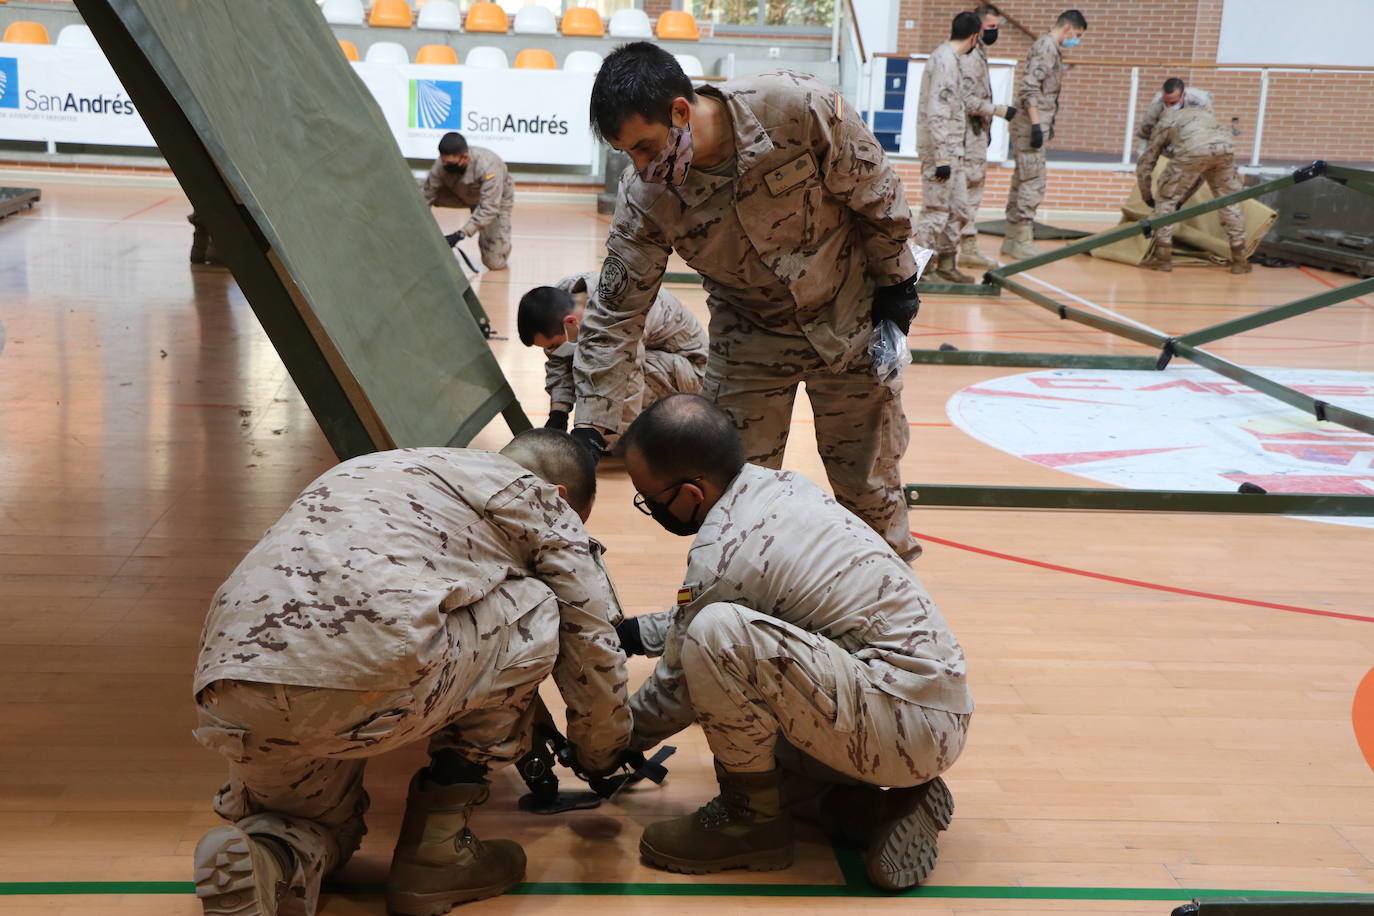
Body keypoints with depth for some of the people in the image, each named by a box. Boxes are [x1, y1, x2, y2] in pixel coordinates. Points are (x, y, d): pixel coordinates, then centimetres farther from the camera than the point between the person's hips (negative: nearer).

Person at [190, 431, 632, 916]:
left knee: (326, 827, 37)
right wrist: (600, 760, 38)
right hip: (364, 685, -7)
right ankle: (435, 849, 16)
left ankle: (262, 861, 1)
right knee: (536, 610, 19)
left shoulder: (366, 470, 37)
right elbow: (592, 647, 18)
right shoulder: (535, 495, 17)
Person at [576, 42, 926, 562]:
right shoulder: (646, 198, -21)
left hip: (852, 321, -1)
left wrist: (897, 283, -4)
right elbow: (615, 314, -15)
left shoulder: (801, 109, -29)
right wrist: (590, 427, -18)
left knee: (870, 483, 10)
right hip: (750, 339, 2)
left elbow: (875, 194, -13)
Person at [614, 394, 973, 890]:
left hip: (909, 726, -10)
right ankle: (874, 799, 12)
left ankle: (753, 817, -4)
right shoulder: (777, 484, 7)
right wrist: (631, 632, 27)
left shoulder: (723, 555, -18)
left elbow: (678, 687, -3)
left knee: (716, 635, -24)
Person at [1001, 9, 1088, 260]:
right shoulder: (1046, 47, -13)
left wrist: (1047, 124, 22)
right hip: (1030, 126, -10)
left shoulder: (1050, 48, 18)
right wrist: (1037, 124, -24)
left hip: (1033, 125, 10)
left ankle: (1012, 239, 18)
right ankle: (1022, 242, -3)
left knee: (1021, 182, 12)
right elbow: (1029, 88, -22)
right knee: (1033, 183, -7)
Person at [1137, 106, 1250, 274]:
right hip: (1225, 145, 4)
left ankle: (1162, 256, 12)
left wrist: (1147, 197, 44)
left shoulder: (1164, 123, 32)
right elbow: (1200, 171, 43)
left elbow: (1144, 164, 31)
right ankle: (1239, 260, 23)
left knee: (1167, 199, 15)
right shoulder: (1206, 114, 42)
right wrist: (1183, 199, 48)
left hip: (1193, 149, -4)